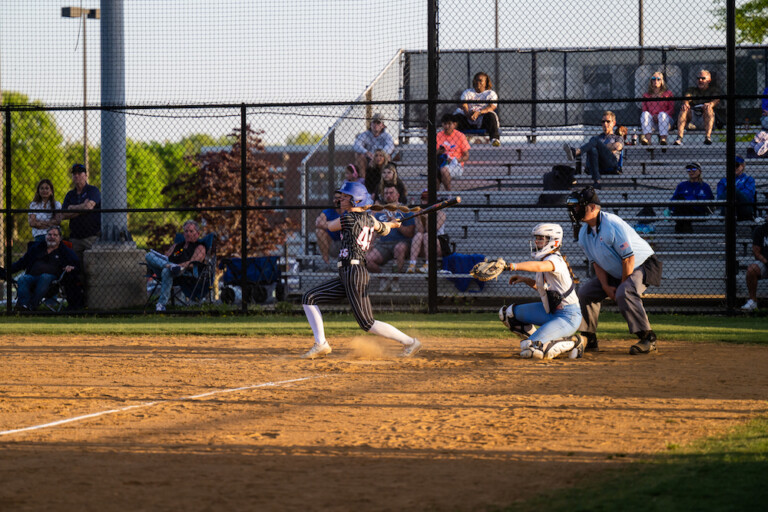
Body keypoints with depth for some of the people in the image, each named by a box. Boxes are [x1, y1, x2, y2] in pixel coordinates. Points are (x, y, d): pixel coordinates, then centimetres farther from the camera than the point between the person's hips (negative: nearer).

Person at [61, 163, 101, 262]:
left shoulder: (93, 191, 4)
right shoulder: (70, 195, 18)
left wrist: (72, 208, 1)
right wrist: (81, 209, -4)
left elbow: (89, 207, -13)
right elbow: (64, 215, 7)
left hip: (92, 236, -4)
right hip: (75, 237, 5)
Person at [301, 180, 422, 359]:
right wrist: (391, 224, 56)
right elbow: (384, 229, 32)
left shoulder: (349, 218, -11)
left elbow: (330, 226, 9)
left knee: (367, 324, -8)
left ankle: (410, 342, 2)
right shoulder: (369, 220, 12)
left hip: (354, 272, -10)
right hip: (345, 277, 10)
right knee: (309, 299, 7)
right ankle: (321, 344, 5)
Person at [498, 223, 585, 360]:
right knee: (507, 313, 8)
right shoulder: (544, 258, 10)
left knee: (529, 349, -23)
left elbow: (539, 266, -43)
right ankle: (537, 341, 9)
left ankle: (572, 342, -5)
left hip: (568, 317, -10)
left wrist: (512, 266, -54)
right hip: (551, 312, 10)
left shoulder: (555, 260, -19)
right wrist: (525, 280, 8)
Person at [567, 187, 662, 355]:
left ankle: (648, 339, -29)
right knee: (586, 291, 3)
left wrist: (621, 286, -21)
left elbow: (628, 258, -27)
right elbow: (596, 262, 4)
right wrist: (606, 286, -11)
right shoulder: (584, 233, -2)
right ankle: (588, 339, 12)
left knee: (625, 293, -34)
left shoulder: (612, 224, -28)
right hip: (615, 273, 9)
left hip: (642, 266, -9)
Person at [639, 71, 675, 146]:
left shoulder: (668, 93, 12)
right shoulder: (646, 95, 18)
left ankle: (663, 138, -52)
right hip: (651, 120, 2)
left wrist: (659, 116, -14)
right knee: (645, 114, -29)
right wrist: (652, 116, -11)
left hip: (665, 120, -2)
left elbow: (672, 110, 3)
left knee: (662, 114, -35)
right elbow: (644, 110, 13)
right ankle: (647, 138, -50)